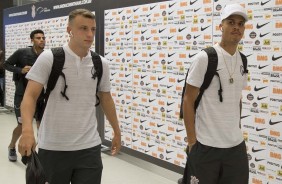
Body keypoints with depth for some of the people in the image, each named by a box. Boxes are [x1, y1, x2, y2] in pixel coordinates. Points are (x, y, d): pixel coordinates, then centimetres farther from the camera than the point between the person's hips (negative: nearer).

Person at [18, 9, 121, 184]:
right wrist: (27, 130, -29)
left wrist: (117, 132, 21)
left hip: (89, 148, 2)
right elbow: (30, 96, -12)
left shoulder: (102, 63, 4)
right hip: (52, 148, -2)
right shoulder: (49, 58, -7)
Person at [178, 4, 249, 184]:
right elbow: (188, 100, -8)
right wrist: (192, 140, -10)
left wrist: (238, 132, 16)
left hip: (236, 145, 6)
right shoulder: (204, 58, -10)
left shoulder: (242, 60, 8)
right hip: (206, 145, -5)